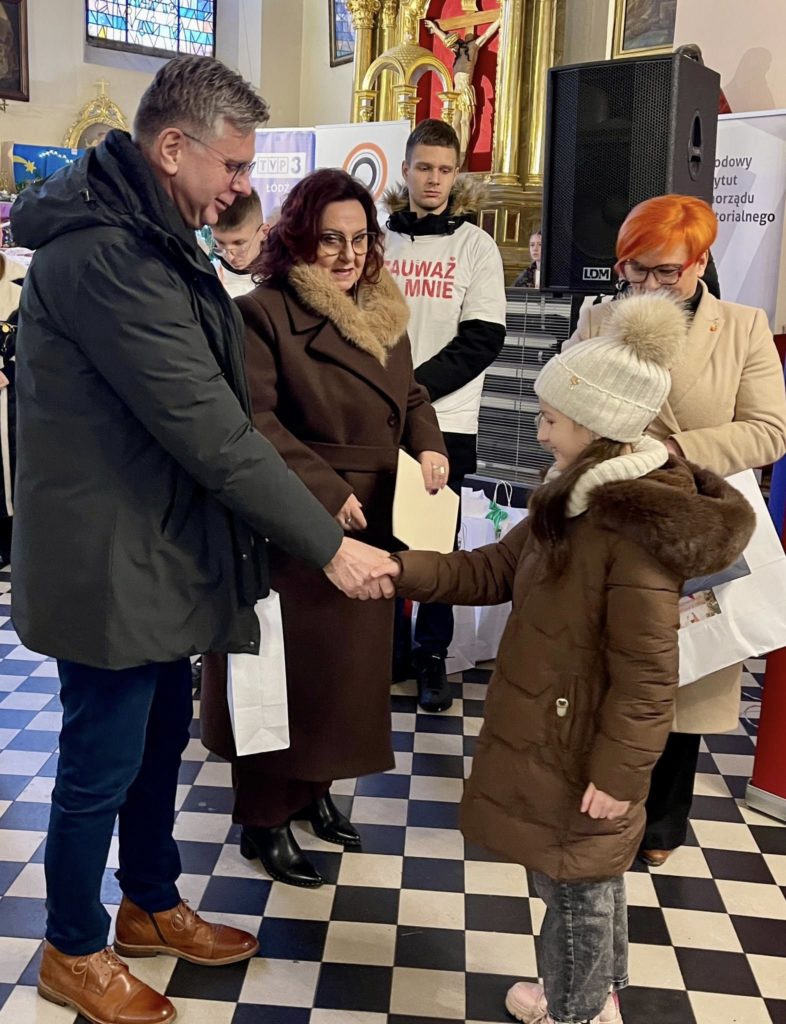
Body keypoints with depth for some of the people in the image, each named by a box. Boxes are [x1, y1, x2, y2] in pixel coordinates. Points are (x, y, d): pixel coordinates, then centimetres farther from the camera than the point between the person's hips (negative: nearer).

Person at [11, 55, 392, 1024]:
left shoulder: (149, 239, 10)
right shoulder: (103, 254, -24)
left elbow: (205, 409, 12)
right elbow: (208, 429, -27)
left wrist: (313, 506, 9)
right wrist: (329, 544, -21)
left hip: (154, 547, 10)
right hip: (106, 562, -10)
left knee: (162, 734, 21)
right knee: (101, 764, 8)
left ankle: (152, 906, 42)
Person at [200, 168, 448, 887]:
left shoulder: (383, 313, 11)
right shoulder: (263, 313, -13)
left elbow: (410, 396, 19)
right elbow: (254, 419, -20)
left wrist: (428, 446, -2)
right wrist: (326, 491, -25)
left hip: (367, 530, 8)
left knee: (349, 664, 17)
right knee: (284, 671, 4)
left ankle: (316, 788, 38)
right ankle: (265, 819, 22)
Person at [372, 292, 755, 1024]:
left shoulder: (640, 528, -27)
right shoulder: (575, 496, 3)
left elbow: (647, 674, -25)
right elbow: (494, 571, 9)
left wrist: (620, 772, -19)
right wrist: (405, 570, -2)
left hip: (581, 745, -9)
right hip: (549, 729, 9)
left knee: (576, 883, 12)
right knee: (585, 877, 25)